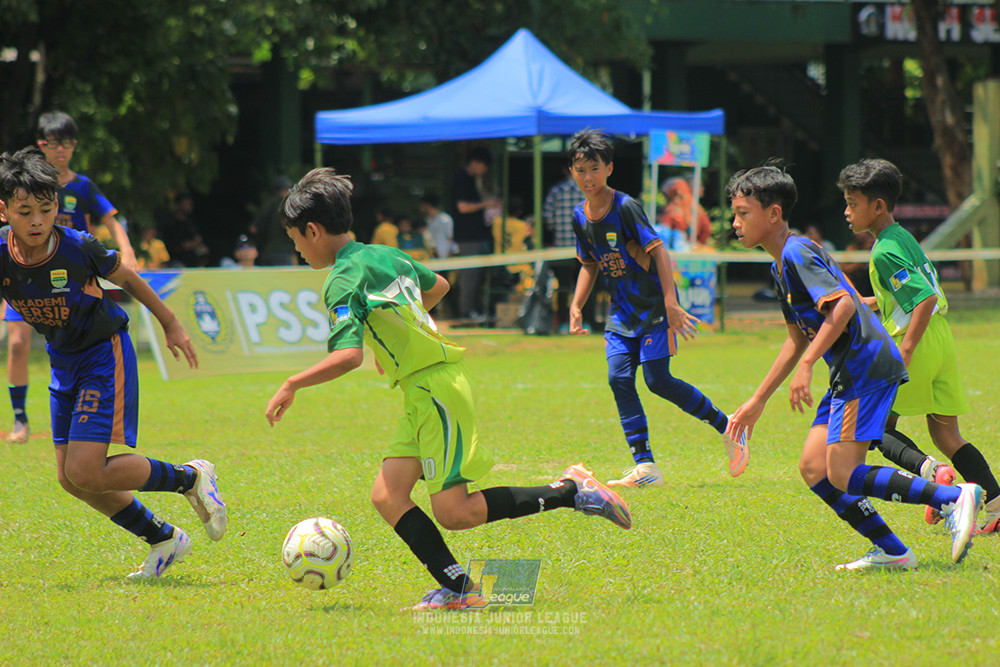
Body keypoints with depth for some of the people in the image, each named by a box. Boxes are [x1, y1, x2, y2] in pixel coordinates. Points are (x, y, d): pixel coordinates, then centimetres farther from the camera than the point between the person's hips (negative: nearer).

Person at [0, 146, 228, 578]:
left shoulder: (78, 248, -23)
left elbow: (125, 277, -4)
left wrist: (170, 324, 8)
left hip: (104, 354, -5)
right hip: (63, 362, 5)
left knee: (85, 472, -16)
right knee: (69, 478, 6)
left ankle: (190, 478, 5)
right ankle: (164, 540, 23)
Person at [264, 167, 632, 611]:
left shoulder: (344, 280, -13)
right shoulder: (387, 255, 15)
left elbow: (348, 356, -26)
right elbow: (438, 286, 34)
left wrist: (291, 386, -15)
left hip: (437, 390, -10)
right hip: (425, 394, 10)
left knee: (453, 512, -10)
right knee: (387, 497, 1)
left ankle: (571, 491, -5)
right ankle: (455, 588, -5)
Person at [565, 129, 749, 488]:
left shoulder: (625, 207, -16)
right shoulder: (580, 216, 5)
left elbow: (658, 251, -18)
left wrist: (671, 304, -24)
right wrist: (576, 306, 8)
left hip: (654, 304, -7)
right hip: (622, 310, 7)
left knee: (658, 380, -12)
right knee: (619, 378, -8)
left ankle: (727, 427, 7)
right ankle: (645, 466, -7)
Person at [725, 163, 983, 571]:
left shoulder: (797, 252, -11)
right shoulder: (781, 265, 20)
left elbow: (843, 305, -24)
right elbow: (798, 338, 27)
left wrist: (806, 366, -25)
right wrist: (757, 402, 28)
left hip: (868, 364, -10)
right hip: (851, 371, 10)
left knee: (843, 475, -15)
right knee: (813, 468, 5)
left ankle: (953, 498, -15)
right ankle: (891, 551, 5)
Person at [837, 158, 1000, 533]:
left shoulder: (885, 252, -16)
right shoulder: (903, 237, 13)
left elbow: (926, 298, -24)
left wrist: (905, 352, -26)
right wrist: (868, 303, 26)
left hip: (917, 346, -9)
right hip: (942, 343, 9)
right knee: (946, 435, 12)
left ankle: (929, 471, -17)